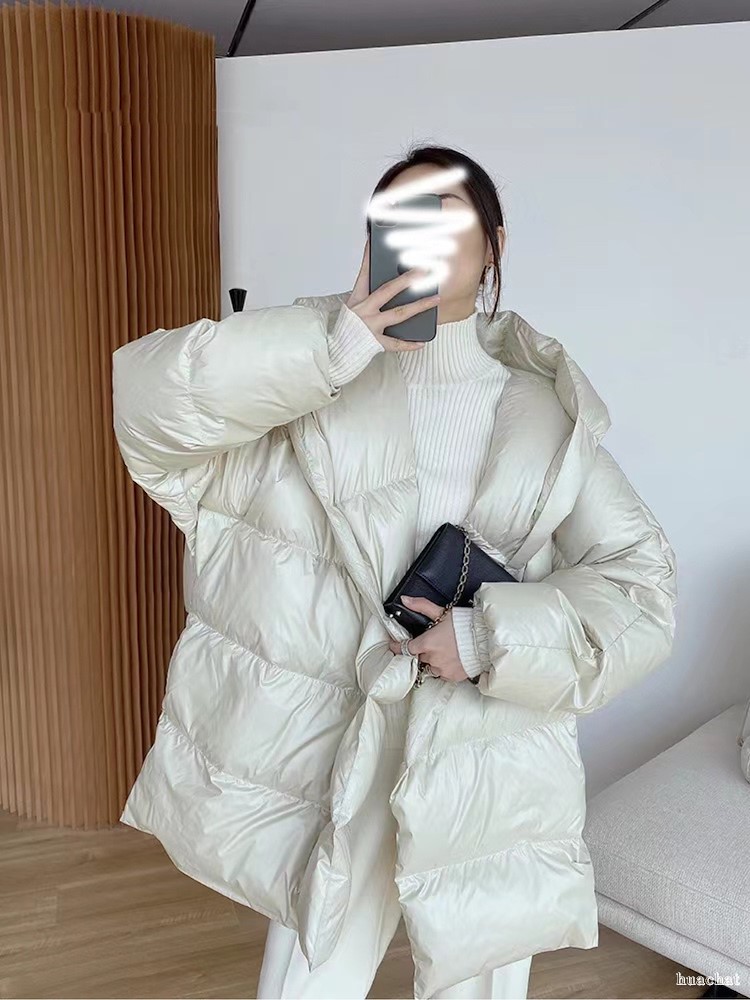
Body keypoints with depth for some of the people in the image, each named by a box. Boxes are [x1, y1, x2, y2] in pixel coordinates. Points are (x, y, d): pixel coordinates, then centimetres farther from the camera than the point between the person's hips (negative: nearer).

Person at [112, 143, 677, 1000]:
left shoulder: (544, 416, 0)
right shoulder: (328, 387, -2)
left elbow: (640, 586, -3)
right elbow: (150, 397, -13)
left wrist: (494, 640, -17)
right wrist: (328, 349, -23)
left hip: (492, 784, 1)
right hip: (334, 762, 0)